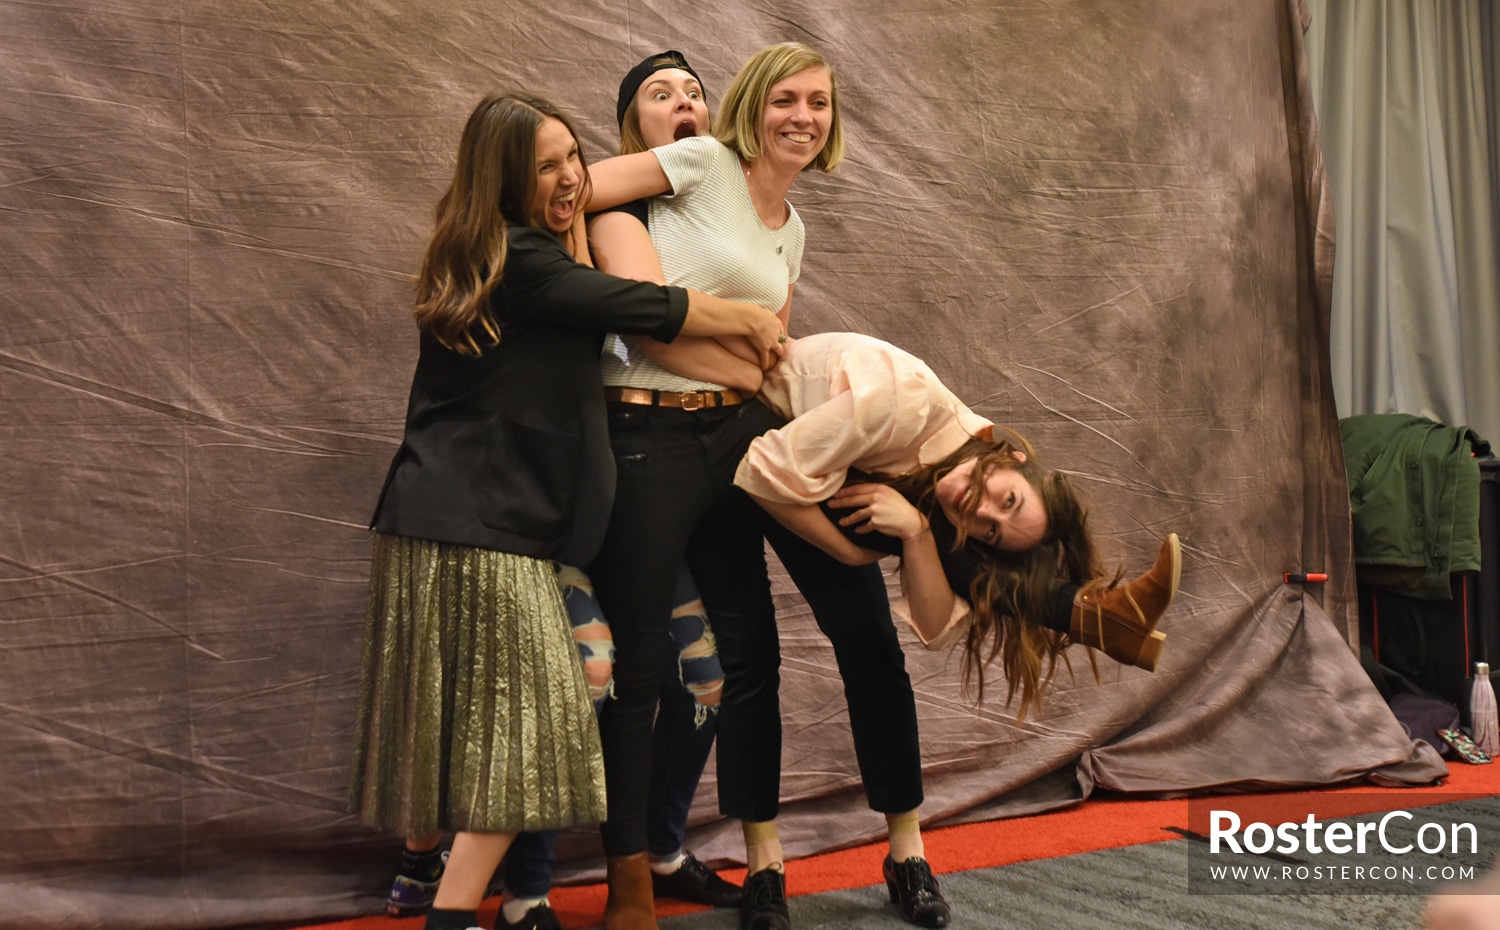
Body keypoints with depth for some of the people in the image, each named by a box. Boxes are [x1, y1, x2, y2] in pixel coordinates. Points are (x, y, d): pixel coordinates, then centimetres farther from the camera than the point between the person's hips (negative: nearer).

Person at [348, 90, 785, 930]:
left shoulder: (490, 258, 17)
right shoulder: (518, 259, -13)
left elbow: (582, 323, 12)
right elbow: (648, 309, -10)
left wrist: (573, 230, 11)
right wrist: (756, 322, 3)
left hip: (435, 514, 10)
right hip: (482, 524, -10)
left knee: (456, 716, 17)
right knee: (526, 715, -4)